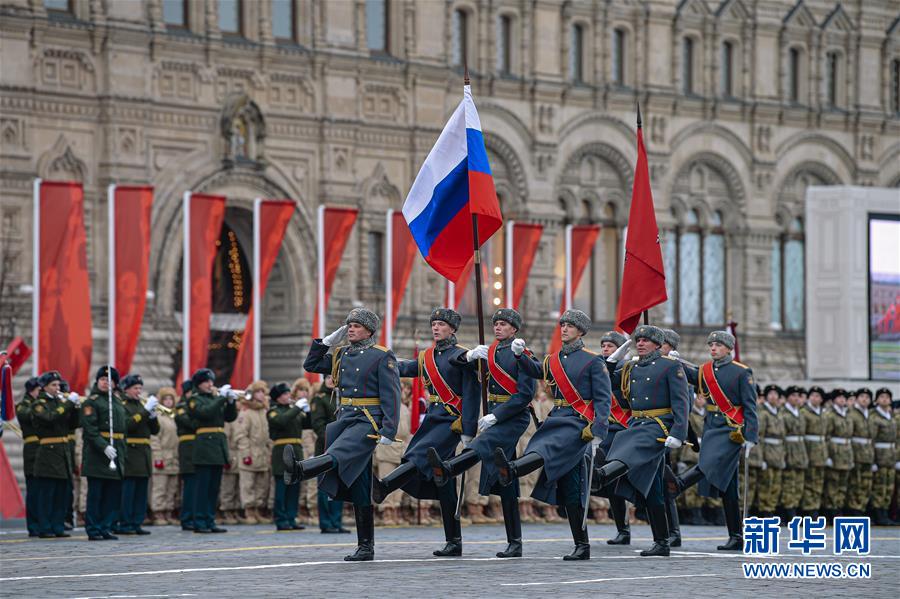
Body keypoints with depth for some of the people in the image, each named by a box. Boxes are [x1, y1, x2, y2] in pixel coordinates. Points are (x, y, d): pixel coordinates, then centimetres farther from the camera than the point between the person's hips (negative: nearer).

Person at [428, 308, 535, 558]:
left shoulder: (522, 355, -6)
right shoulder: (491, 351, 15)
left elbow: (525, 394, -15)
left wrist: (496, 416, -20)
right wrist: (469, 356, -6)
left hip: (514, 416, -8)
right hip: (495, 415, 8)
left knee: (484, 443, -36)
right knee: (505, 481, 6)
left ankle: (447, 470, -66)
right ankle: (515, 543, 7)